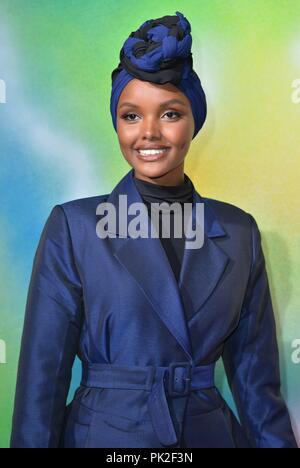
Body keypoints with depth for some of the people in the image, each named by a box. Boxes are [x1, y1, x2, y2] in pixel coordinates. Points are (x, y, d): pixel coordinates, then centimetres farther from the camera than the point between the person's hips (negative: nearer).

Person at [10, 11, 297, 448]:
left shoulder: (239, 232, -2)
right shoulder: (73, 226, -10)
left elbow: (255, 372, 2)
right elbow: (43, 373, -9)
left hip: (212, 432, 3)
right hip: (103, 435, -2)